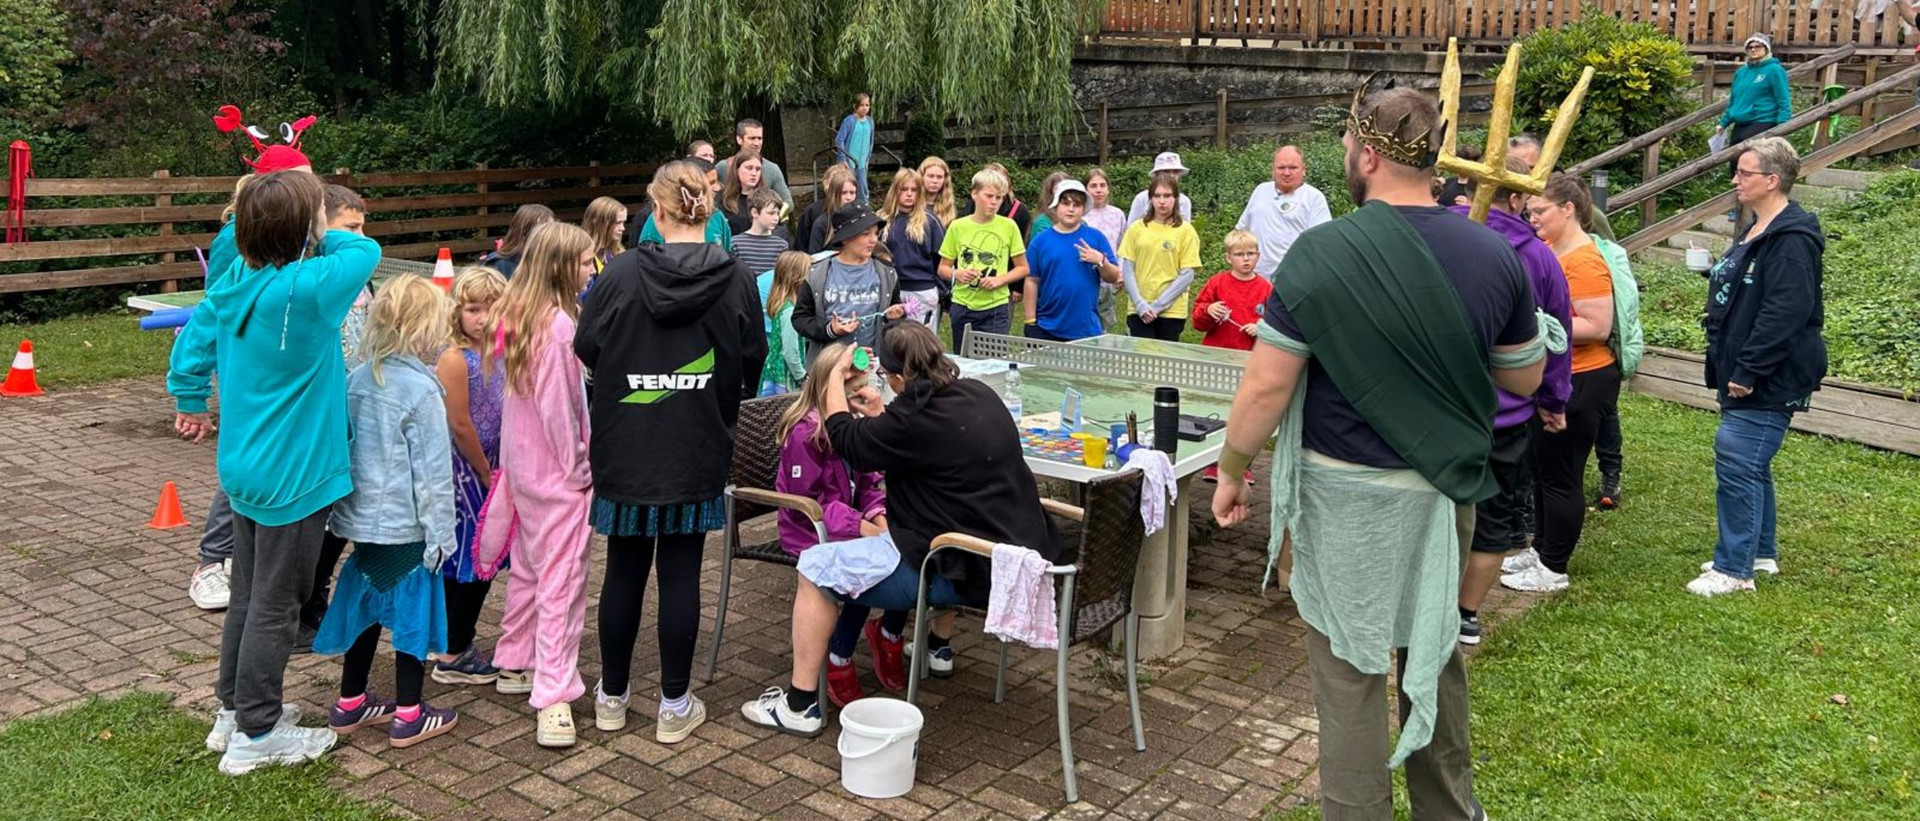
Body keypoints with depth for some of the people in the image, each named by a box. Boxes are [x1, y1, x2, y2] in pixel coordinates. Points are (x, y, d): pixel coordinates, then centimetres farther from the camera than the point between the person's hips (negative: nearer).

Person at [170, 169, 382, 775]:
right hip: (292, 476, -8)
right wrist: (317, 238, 5)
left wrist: (190, 401, 26)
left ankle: (232, 712, 33)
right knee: (274, 605, 3)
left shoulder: (235, 282, 1)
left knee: (250, 595, 20)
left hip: (245, 469, 8)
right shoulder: (307, 290, -23)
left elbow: (194, 338, 12)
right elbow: (366, 250, -10)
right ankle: (256, 735, 14)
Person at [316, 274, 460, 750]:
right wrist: (440, 534, -9)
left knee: (366, 604, 18)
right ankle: (408, 717, 13)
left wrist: (339, 511, 21)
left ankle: (350, 704, 30)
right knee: (412, 611, 5)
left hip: (362, 517, 7)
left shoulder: (358, 379, 2)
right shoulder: (421, 389, -18)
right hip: (406, 524, -7)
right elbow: (432, 471, -15)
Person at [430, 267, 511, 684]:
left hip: (489, 471, 7)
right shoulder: (455, 359, -15)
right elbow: (460, 426, -16)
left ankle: (458, 645, 28)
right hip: (463, 472, -7)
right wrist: (488, 476, -9)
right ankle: (452, 656, 12)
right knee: (467, 563, 0)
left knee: (482, 563, 14)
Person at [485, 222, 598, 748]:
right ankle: (553, 699, -8)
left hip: (522, 464, 9)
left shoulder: (516, 314, 6)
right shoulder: (557, 323, -21)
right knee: (561, 579, -7)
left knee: (529, 565, 21)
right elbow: (557, 407, -21)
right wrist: (578, 468, -11)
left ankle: (514, 664, 34)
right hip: (555, 470, -9)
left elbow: (523, 391, 11)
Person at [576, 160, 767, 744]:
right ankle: (675, 706, 15)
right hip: (698, 452, 0)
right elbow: (752, 363, 2)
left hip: (626, 449, 0)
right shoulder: (735, 279, -8)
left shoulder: (623, 273, -10)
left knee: (624, 570, 13)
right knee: (680, 573, 7)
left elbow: (586, 350, -1)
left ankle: (612, 696, 26)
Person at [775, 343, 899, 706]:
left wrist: (878, 516, -8)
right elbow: (806, 501, -18)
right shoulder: (803, 432, -15)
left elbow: (869, 482, 13)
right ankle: (838, 663, -14)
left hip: (851, 523, 7)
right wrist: (859, 527, -25)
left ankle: (888, 635, 8)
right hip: (809, 532, -7)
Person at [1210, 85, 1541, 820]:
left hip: (1349, 493, -5)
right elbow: (1525, 378, 9)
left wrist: (1230, 472, -1)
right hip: (1446, 488, 5)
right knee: (1434, 654, 21)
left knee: (1350, 670, 6)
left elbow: (1267, 386, -14)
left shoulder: (1322, 252, -16)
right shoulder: (1494, 254, -2)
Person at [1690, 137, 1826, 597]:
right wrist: (1727, 367, 19)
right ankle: (1760, 552, 31)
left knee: (1736, 463, -9)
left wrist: (1747, 372, -24)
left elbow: (1784, 314, -26)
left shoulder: (1792, 240, -19)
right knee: (1751, 465, 18)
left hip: (1769, 383, -11)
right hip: (1741, 376, 11)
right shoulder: (1757, 231, 15)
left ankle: (1734, 568, -2)